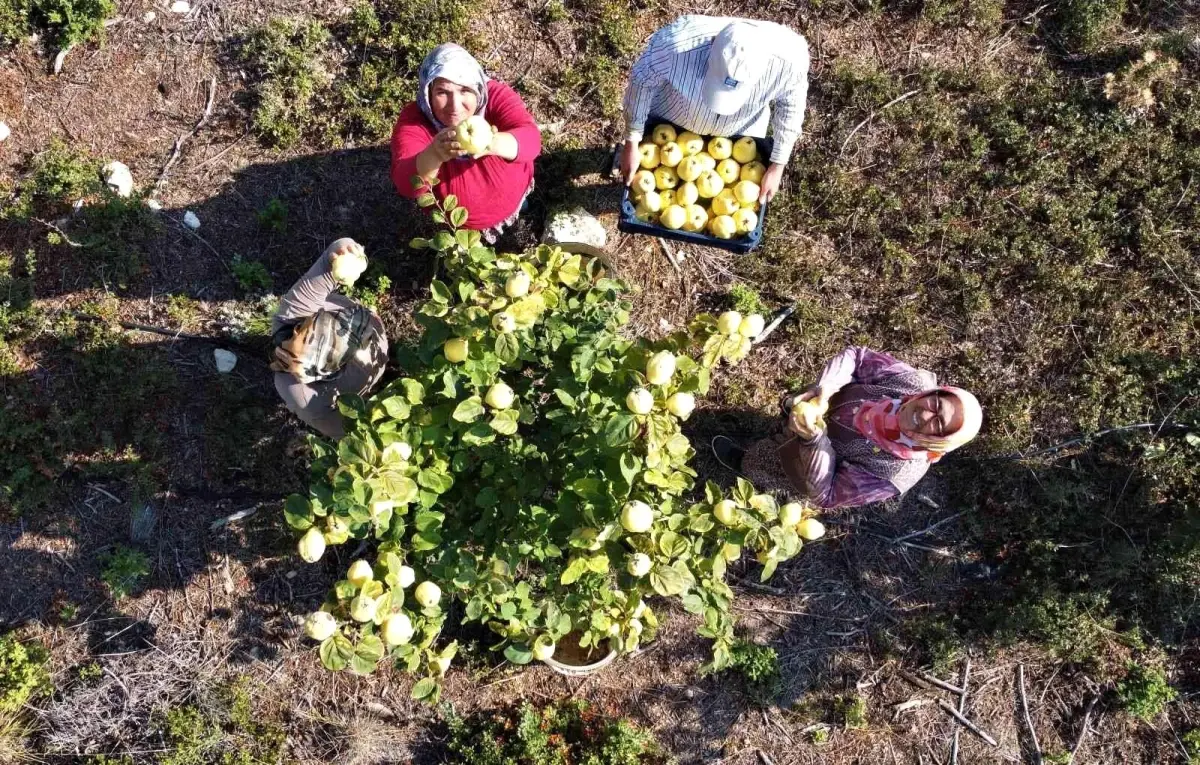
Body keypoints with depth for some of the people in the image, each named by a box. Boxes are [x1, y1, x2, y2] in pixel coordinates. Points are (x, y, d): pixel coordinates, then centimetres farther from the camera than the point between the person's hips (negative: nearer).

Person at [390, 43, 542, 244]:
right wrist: (434, 155, -64)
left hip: (512, 203, 1)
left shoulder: (495, 95, -26)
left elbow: (531, 139, -41)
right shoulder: (414, 119, -28)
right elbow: (406, 184, -41)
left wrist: (491, 143, -64)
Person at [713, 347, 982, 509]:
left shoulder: (896, 474, -43)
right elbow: (855, 356, -22)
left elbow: (824, 495, -35)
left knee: (754, 462, 19)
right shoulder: (914, 381, -32)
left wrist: (813, 439, -49)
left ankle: (741, 462, 57)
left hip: (823, 460, -3)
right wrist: (822, 391, -39)